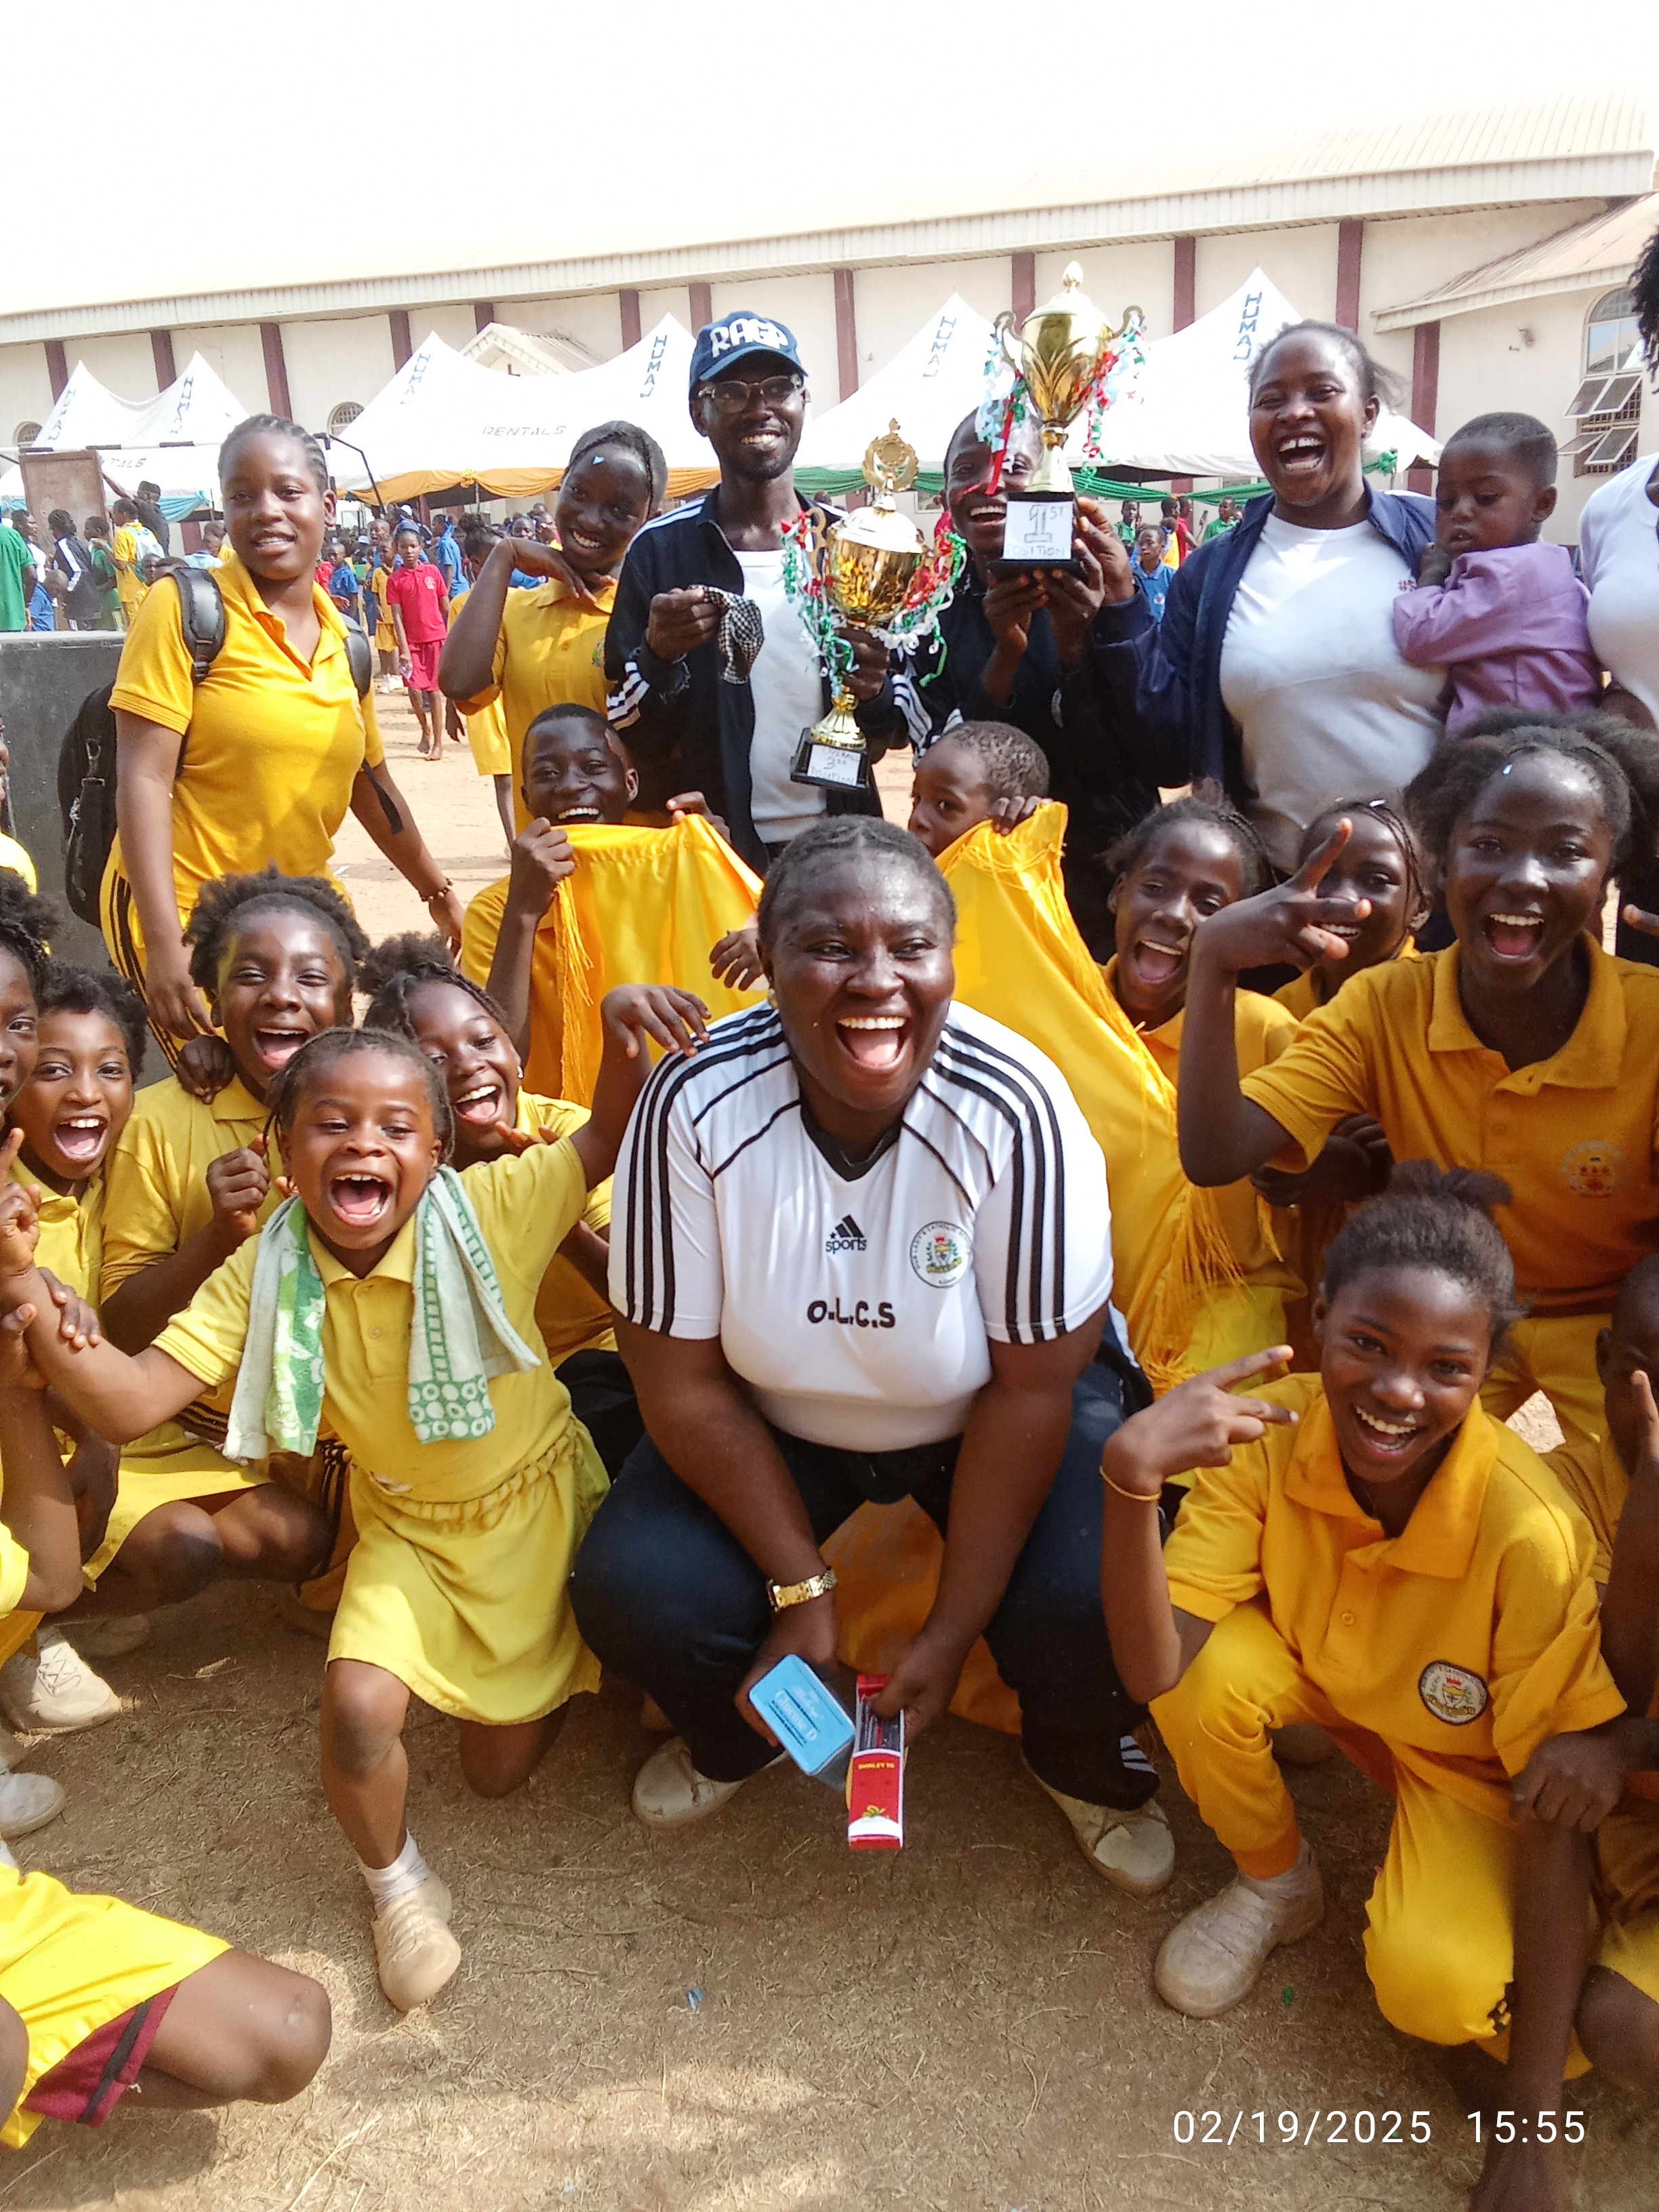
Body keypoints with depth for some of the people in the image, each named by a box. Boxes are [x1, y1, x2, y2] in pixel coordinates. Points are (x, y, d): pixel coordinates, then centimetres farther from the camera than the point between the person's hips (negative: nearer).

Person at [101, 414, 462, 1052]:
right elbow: (143, 778, -13)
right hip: (188, 918, -6)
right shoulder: (187, 610, -9)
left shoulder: (344, 641, 8)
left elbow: (369, 784, 18)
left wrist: (439, 894, 23)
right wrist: (164, 944, -21)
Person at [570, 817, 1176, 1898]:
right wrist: (800, 1588, -14)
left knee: (1090, 1606, -24)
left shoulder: (1015, 1108, -29)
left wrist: (954, 1628, -15)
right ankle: (736, 1731, 22)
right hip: (778, 1419, 2)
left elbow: (1034, 1388, -19)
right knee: (631, 1593, -18)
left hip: (991, 1411, -1)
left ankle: (1093, 1768, 17)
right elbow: (684, 1382, -15)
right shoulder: (696, 1105, -25)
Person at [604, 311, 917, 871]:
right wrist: (658, 655, -21)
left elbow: (912, 721, 7)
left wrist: (877, 695, -15)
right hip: (711, 848, -2)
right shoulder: (659, 552, -4)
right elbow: (632, 740, -3)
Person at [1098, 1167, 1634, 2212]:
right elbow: (1157, 1671, -32)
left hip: (1470, 1760, -3)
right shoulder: (1268, 1434, -27)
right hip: (1326, 1686, 4)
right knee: (1209, 1673, -28)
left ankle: (1487, 2014, 9)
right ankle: (1278, 1887, 4)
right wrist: (1130, 1480, -50)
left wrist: (1535, 2128, -22)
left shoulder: (1528, 1531, -34)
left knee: (1431, 1981, -30)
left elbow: (1562, 1813, -24)